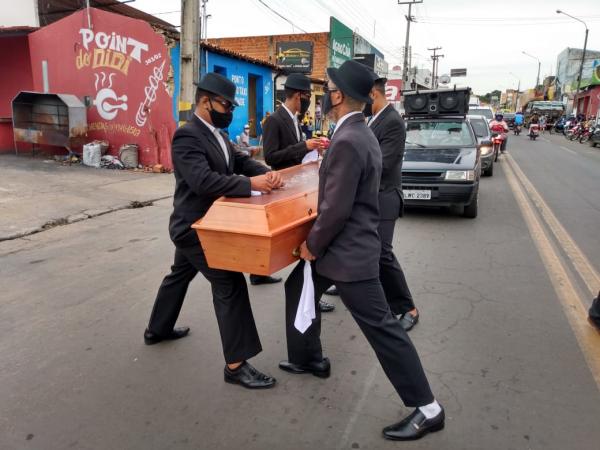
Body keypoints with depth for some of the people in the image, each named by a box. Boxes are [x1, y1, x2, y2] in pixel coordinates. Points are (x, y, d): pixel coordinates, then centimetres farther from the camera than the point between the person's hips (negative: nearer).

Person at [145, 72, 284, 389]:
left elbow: (240, 161, 7)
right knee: (229, 284, -11)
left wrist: (267, 173, -13)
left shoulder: (216, 134, 10)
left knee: (180, 275, 24)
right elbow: (203, 181, -33)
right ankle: (236, 365, -3)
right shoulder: (187, 136, -21)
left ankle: (157, 329, 46)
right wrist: (251, 184, -36)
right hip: (195, 227, -11)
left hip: (199, 225, 11)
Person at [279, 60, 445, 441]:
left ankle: (427, 408, 13)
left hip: (347, 252, -11)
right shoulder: (360, 133, 8)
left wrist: (312, 245, -10)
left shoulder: (347, 141, -24)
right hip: (343, 247, 11)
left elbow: (336, 210, -25)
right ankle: (308, 358, 41)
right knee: (298, 288, 24)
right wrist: (317, 244, 22)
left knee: (381, 327, -2)